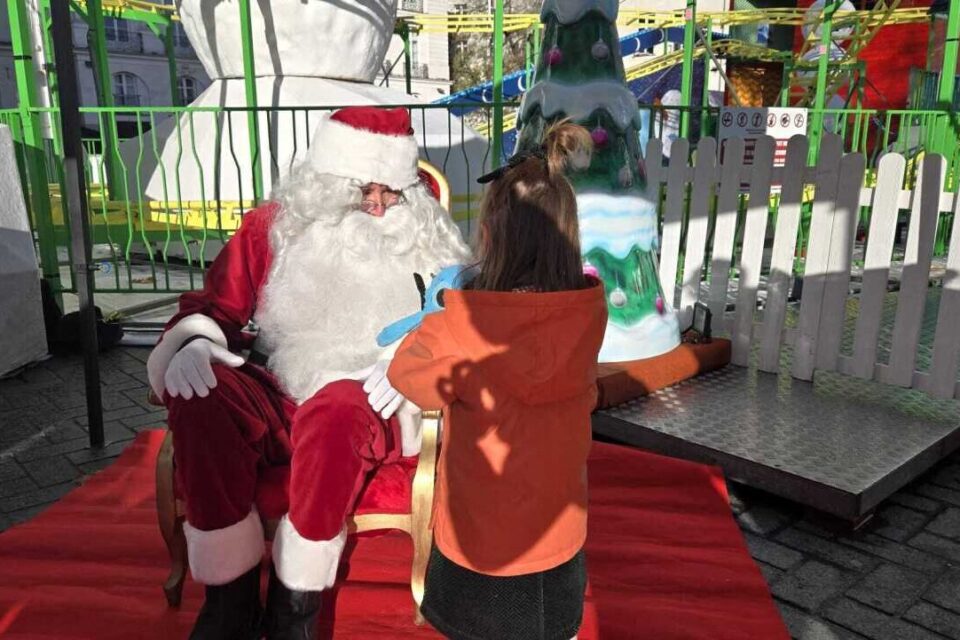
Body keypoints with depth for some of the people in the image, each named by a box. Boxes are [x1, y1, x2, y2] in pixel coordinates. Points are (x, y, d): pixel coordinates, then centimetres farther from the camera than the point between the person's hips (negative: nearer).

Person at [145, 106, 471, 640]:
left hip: (373, 409, -2)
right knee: (197, 391, -27)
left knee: (337, 405, -38)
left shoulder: (426, 239, 2)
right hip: (278, 403, 3)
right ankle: (230, 590, -15)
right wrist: (194, 342, -13)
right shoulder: (275, 226, 5)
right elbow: (216, 306, 10)